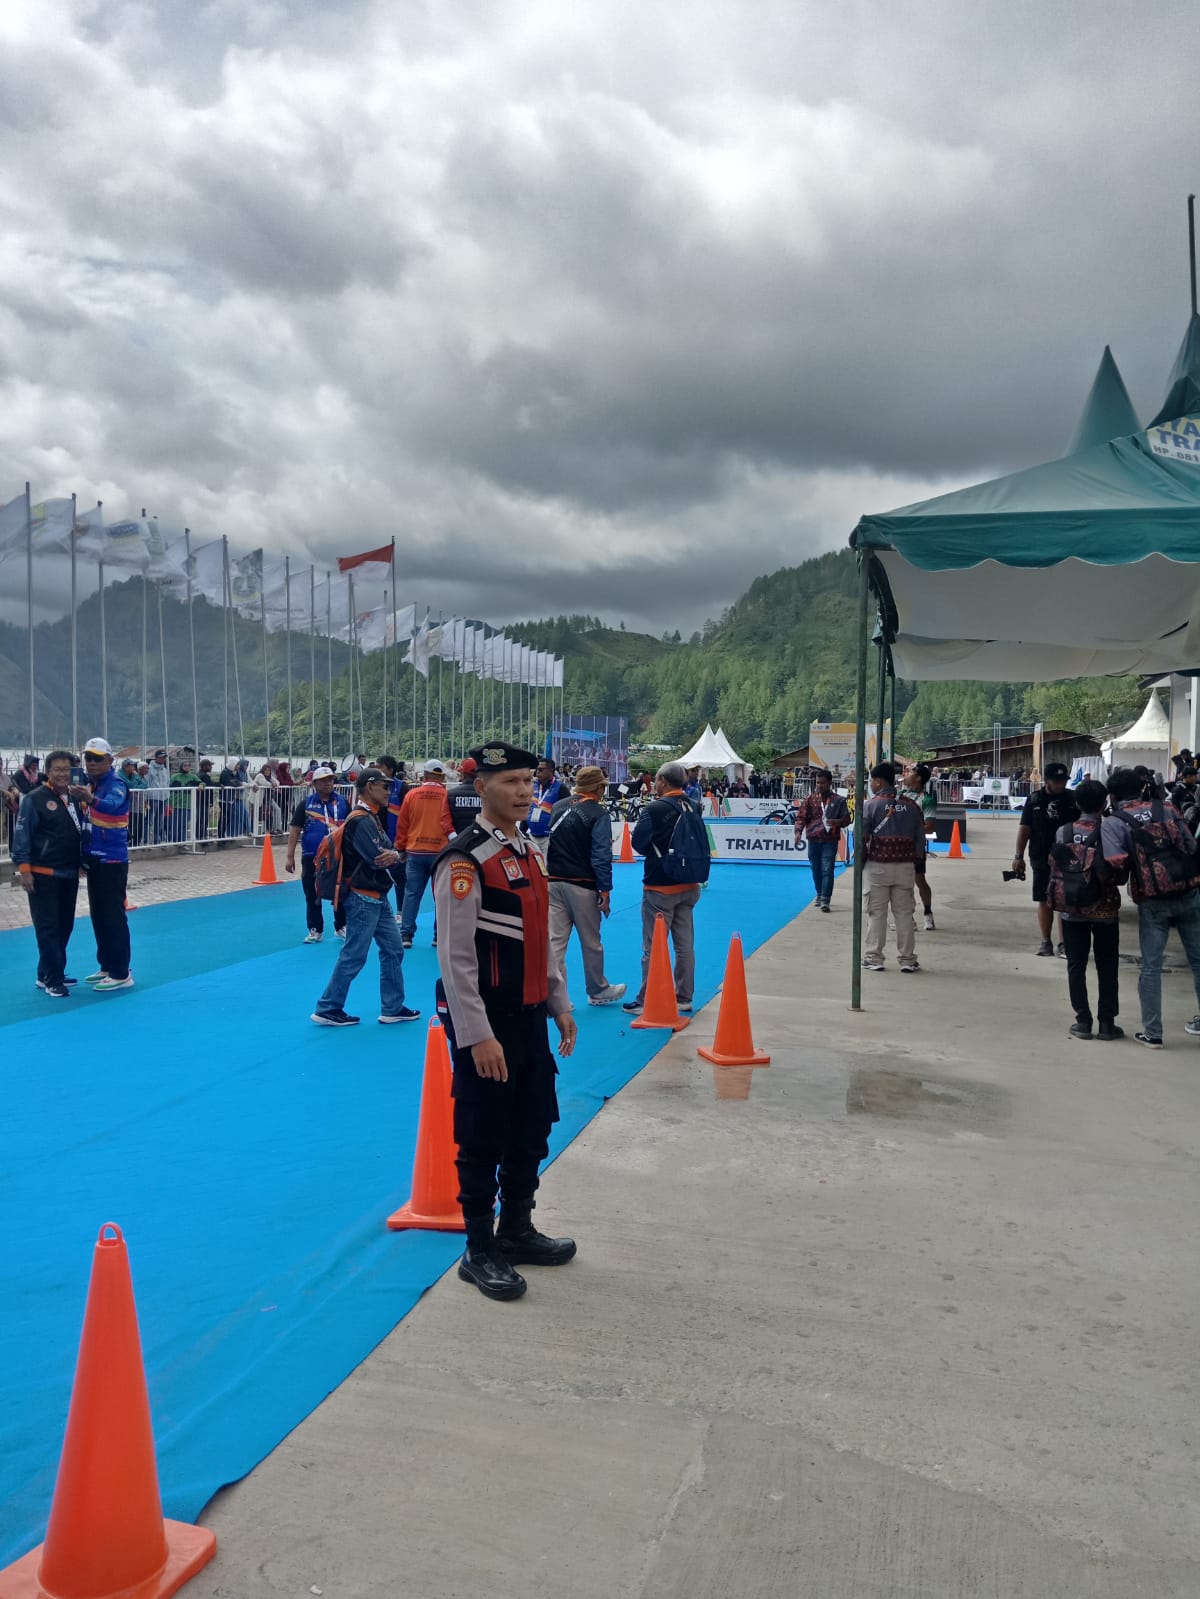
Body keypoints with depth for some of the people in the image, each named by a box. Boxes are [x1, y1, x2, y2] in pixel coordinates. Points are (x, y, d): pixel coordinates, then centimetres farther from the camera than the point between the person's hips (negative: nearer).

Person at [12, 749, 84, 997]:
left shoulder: (75, 799, 12)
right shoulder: (34, 799, -9)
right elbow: (21, 836, -10)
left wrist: (83, 862, 19)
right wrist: (24, 868, -15)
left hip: (70, 874, 7)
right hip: (43, 875, -7)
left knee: (65, 926, 12)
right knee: (47, 928, -5)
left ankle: (48, 974, 25)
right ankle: (53, 981, 0)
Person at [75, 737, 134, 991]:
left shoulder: (115, 783, -13)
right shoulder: (91, 783, 12)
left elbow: (112, 805, -35)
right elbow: (89, 817, 16)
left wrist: (90, 799, -55)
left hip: (112, 859, -9)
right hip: (94, 858, 9)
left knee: (113, 916, -6)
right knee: (98, 915, 16)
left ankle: (121, 973, -1)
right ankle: (107, 967, 27)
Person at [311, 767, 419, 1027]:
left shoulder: (373, 817, 14)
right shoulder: (361, 820, -18)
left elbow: (386, 853, 8)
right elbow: (378, 859, -24)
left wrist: (394, 855, -15)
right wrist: (394, 855, -3)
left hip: (377, 898, 10)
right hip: (363, 898, -10)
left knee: (393, 950, 13)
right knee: (354, 956, -3)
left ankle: (393, 1008, 21)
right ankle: (328, 1009, 8)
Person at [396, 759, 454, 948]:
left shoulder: (411, 795, 0)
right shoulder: (447, 796, -7)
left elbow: (402, 825, 4)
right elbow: (450, 824, -4)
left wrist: (401, 848, 15)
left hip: (415, 852, 2)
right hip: (441, 852, -2)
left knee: (412, 893, 9)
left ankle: (406, 934, 7)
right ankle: (439, 936, 9)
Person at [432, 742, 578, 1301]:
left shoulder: (530, 853, 10)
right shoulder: (464, 861, -17)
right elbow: (456, 958, -19)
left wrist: (560, 1005, 16)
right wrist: (478, 1037, -21)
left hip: (531, 1018, 8)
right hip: (487, 1026, -8)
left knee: (532, 1132, 17)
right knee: (483, 1139, 3)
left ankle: (517, 1231, 34)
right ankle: (480, 1252, 18)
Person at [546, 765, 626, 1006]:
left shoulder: (559, 806, 6)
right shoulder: (598, 813, -10)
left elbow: (547, 842, 14)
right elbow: (601, 856, -14)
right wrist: (605, 890, -11)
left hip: (553, 883, 4)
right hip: (582, 885, -4)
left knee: (554, 940, 4)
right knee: (591, 942, 12)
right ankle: (597, 991, 28)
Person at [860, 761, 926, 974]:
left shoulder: (871, 805, -7)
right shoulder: (910, 805, 6)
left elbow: (862, 838, -9)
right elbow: (920, 837, 7)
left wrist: (860, 862, 3)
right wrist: (917, 862, 16)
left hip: (877, 866, -3)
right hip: (905, 867, 3)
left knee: (876, 913, 4)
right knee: (904, 913, 8)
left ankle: (874, 958, 8)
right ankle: (907, 959, 11)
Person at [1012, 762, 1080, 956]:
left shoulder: (1073, 799, 2)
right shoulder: (1034, 799, 4)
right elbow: (1024, 829, 5)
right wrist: (1018, 856, 1)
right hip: (1041, 859, 1)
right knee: (1044, 901, 7)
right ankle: (1046, 941, 17)